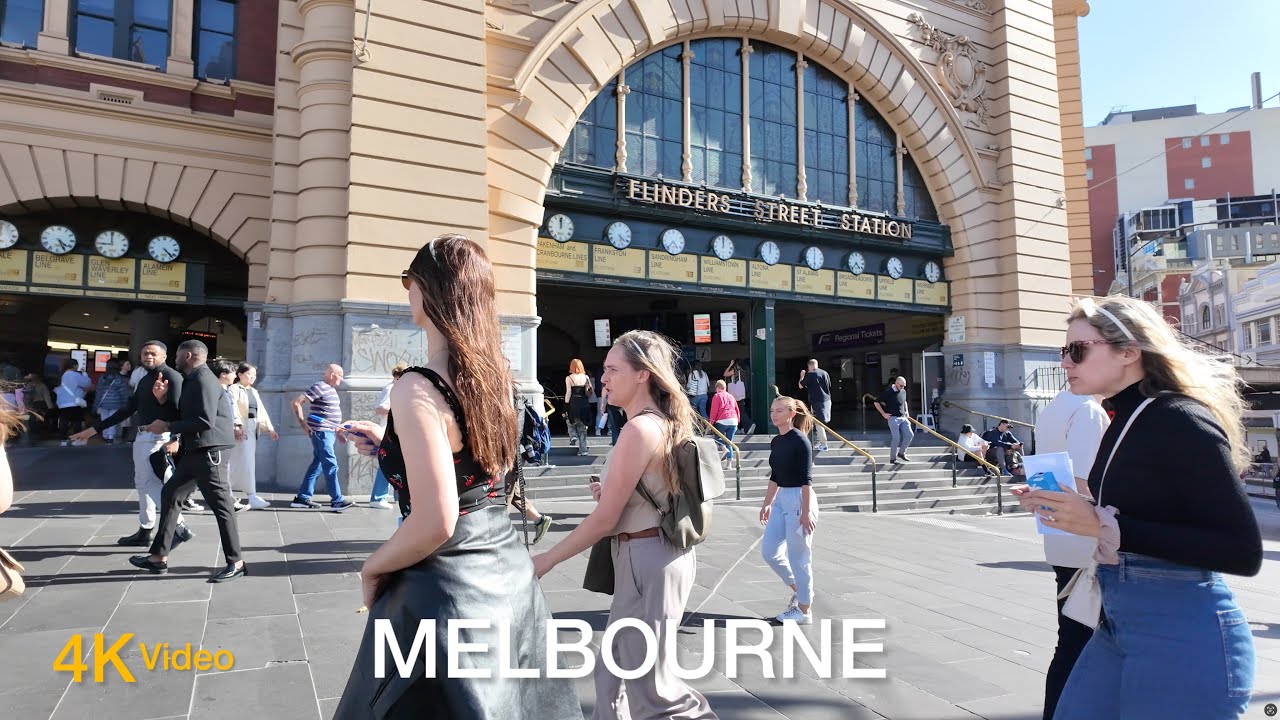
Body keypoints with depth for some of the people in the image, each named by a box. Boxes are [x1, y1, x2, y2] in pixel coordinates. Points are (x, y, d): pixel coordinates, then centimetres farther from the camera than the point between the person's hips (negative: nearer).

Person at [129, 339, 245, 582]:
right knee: (170, 494, 16)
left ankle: (235, 563, -1)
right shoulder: (192, 380, 20)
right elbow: (183, 415, 19)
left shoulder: (203, 380, -14)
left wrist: (167, 427, -15)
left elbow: (205, 421, -23)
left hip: (209, 451, -11)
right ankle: (159, 557, 24)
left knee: (220, 505, -7)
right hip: (196, 451, 11)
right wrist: (163, 397, 7)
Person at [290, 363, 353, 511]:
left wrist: (337, 429, 22)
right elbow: (296, 402, -16)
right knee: (330, 465, -9)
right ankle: (337, 501, -8)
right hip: (321, 432, -10)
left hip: (328, 432, 10)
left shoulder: (330, 389, 16)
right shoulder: (319, 387, -13)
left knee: (317, 464, 12)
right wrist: (303, 424, -15)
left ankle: (303, 497, 18)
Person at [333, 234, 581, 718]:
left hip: (449, 587, -8)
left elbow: (436, 523, -25)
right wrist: (388, 445, 21)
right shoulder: (494, 373, 2)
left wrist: (373, 568, -7)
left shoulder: (417, 388, -21)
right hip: (507, 571, 8)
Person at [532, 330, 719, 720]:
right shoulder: (663, 423, 9)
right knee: (613, 674, 21)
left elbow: (604, 520, -20)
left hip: (647, 559, -10)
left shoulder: (640, 429, -21)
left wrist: (544, 561, -11)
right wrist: (611, 492, 3)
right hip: (651, 555, 10)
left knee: (650, 688, 5)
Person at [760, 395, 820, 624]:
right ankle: (798, 589, 30)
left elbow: (806, 479, -16)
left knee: (799, 557, 2)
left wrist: (806, 511, -19)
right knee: (769, 551, 10)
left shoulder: (800, 440, -14)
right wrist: (766, 504, 21)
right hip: (781, 499, 8)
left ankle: (804, 610, 16)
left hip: (799, 500, -8)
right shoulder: (776, 442, 9)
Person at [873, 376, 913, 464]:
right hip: (893, 418, -6)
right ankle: (893, 458, 4)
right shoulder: (888, 392, -11)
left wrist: (906, 411, 16)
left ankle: (901, 453, 14)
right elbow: (876, 402, -7)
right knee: (896, 438, -10)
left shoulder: (903, 391, 10)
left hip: (903, 417, 7)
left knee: (910, 435, -3)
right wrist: (883, 414, -8)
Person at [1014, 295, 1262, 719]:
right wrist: (1060, 509, 2)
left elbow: (1243, 551, -22)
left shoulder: (1183, 422, -17)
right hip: (1120, 622, 8)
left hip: (1183, 634, -8)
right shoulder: (1126, 422, 8)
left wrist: (1106, 526, -27)